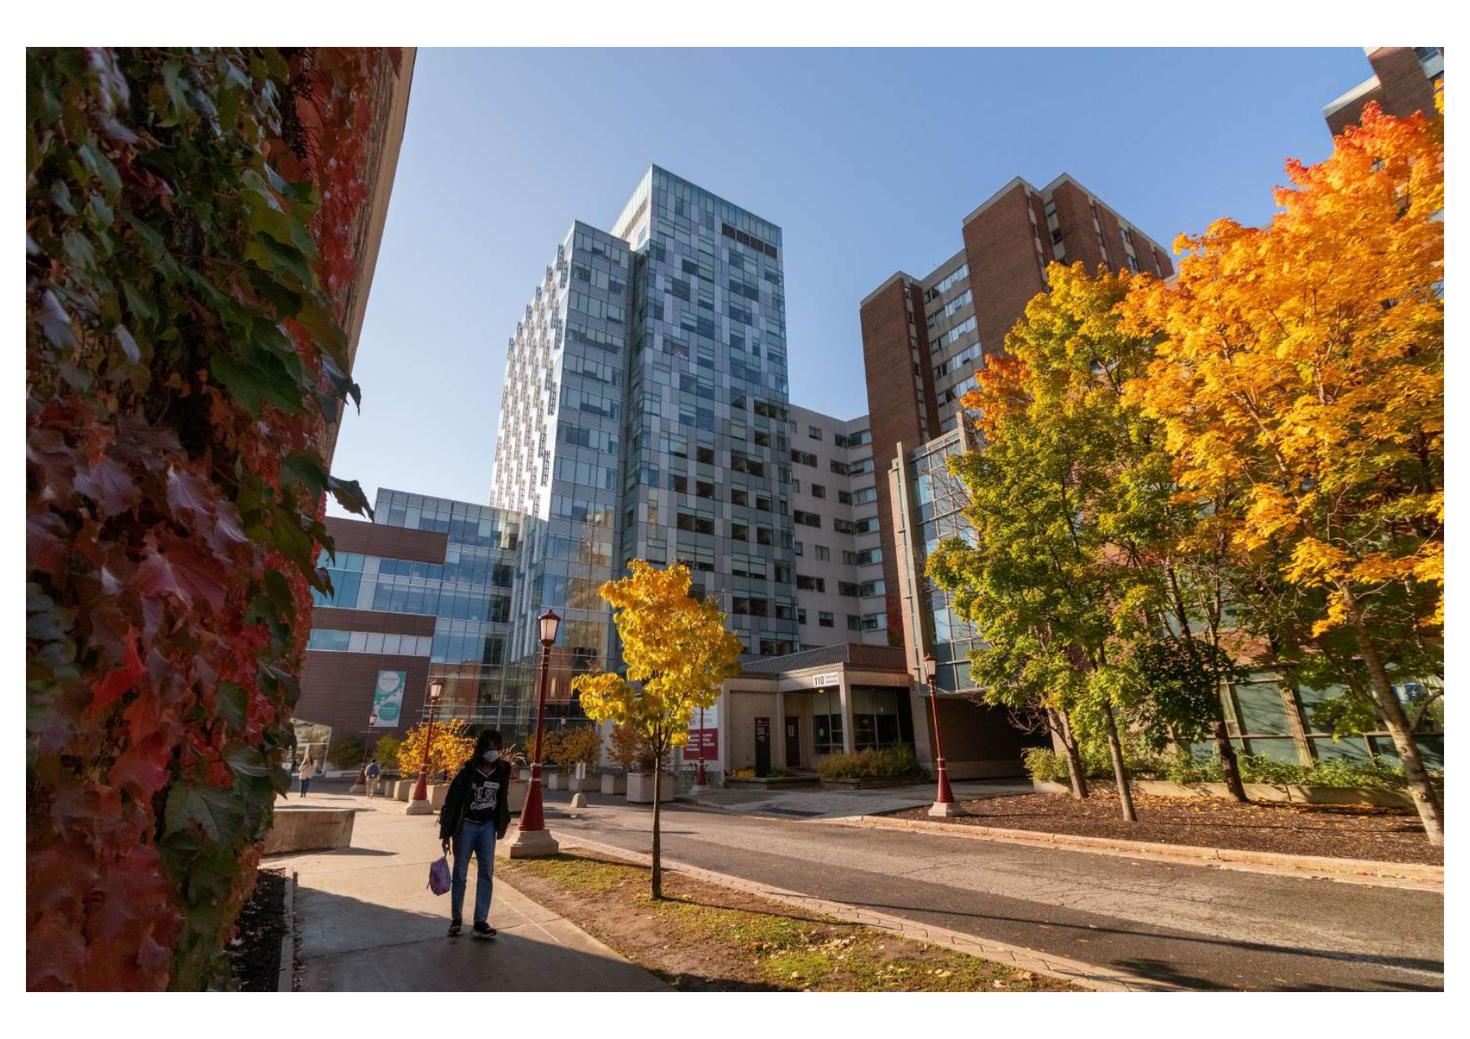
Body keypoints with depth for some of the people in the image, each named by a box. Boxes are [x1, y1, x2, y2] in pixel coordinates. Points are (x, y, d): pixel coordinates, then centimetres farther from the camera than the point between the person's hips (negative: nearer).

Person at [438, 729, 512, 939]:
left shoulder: (502, 772, -3)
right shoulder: (467, 772, -13)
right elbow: (451, 802, -8)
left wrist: (501, 826, 11)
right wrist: (446, 833, -8)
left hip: (487, 827, 3)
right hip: (466, 826, -2)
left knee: (486, 873, -2)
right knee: (460, 874, 9)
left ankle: (480, 922, 5)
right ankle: (456, 919, 25)